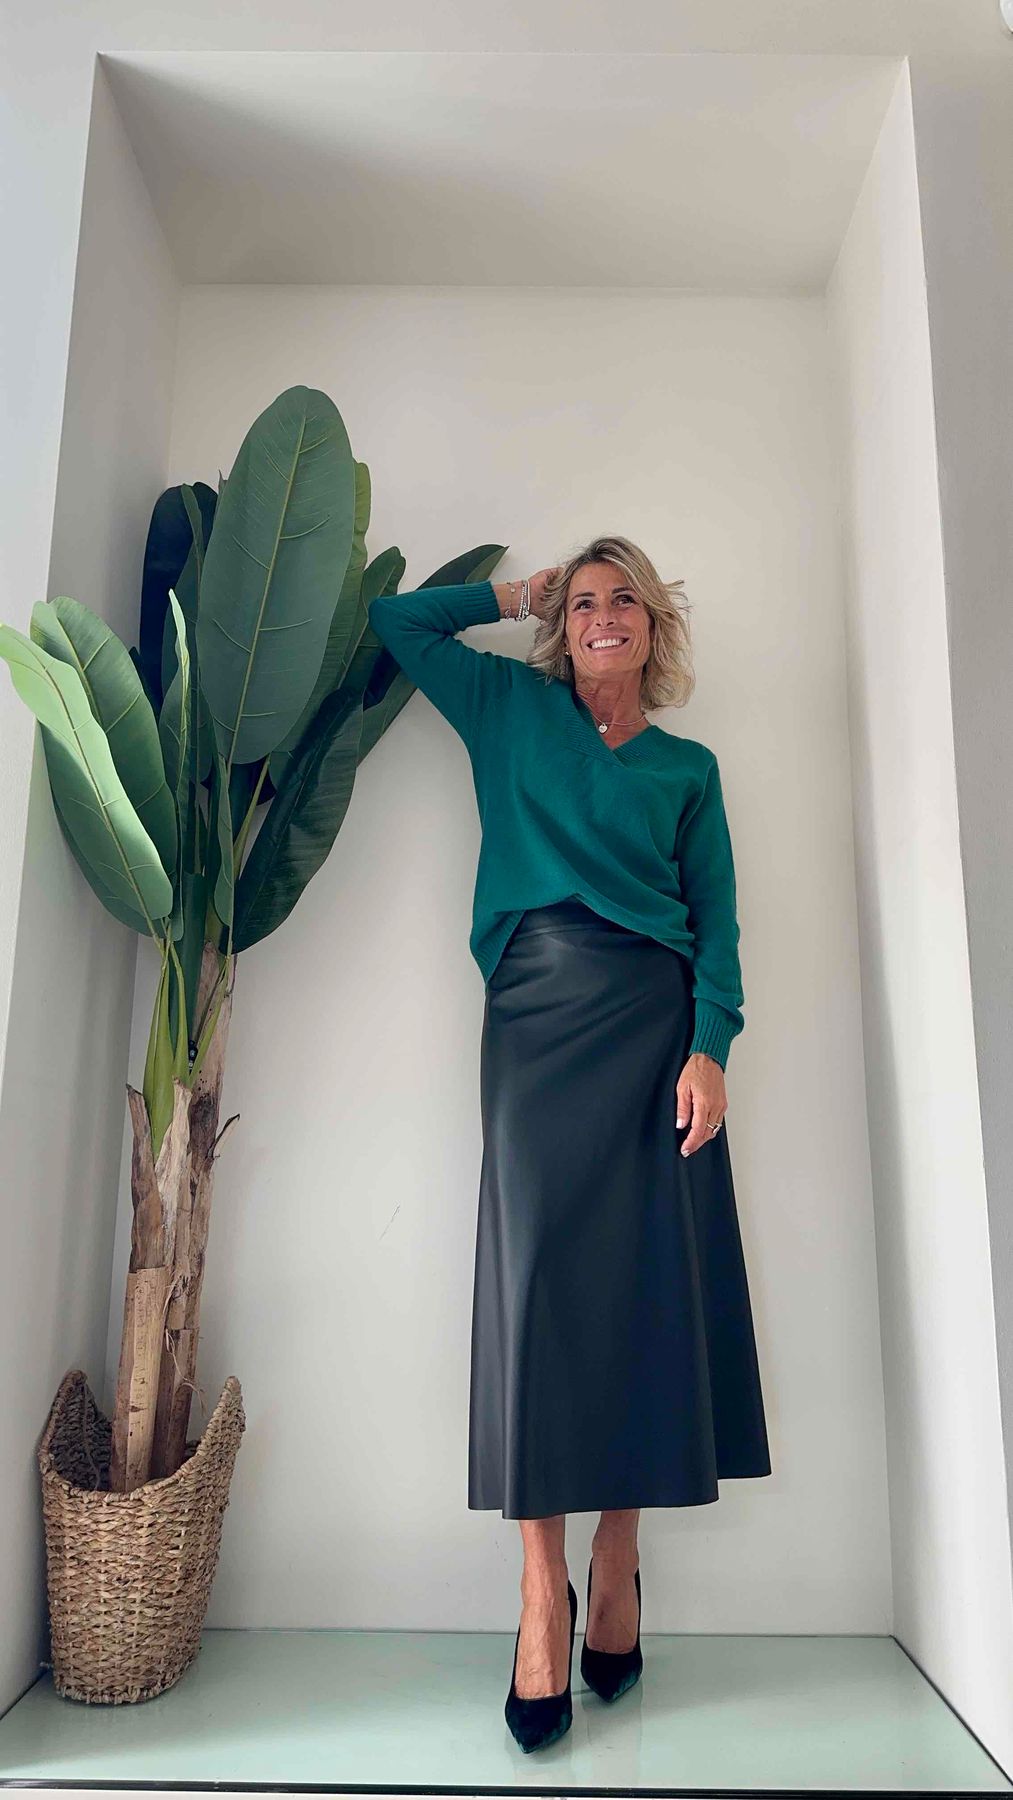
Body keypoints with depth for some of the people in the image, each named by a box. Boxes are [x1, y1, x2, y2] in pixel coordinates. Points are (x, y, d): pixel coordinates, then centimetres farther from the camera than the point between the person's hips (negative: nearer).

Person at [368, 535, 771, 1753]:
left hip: (656, 1016, 1)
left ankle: (617, 1564, 13)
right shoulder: (511, 708, 17)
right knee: (540, 1270, -7)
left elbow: (715, 919, 8)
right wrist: (515, 594, 21)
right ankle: (542, 1592, 1)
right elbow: (397, 622, 22)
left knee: (651, 1276, -2)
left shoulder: (688, 766, 16)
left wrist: (710, 1047, -6)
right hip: (538, 1012, -1)